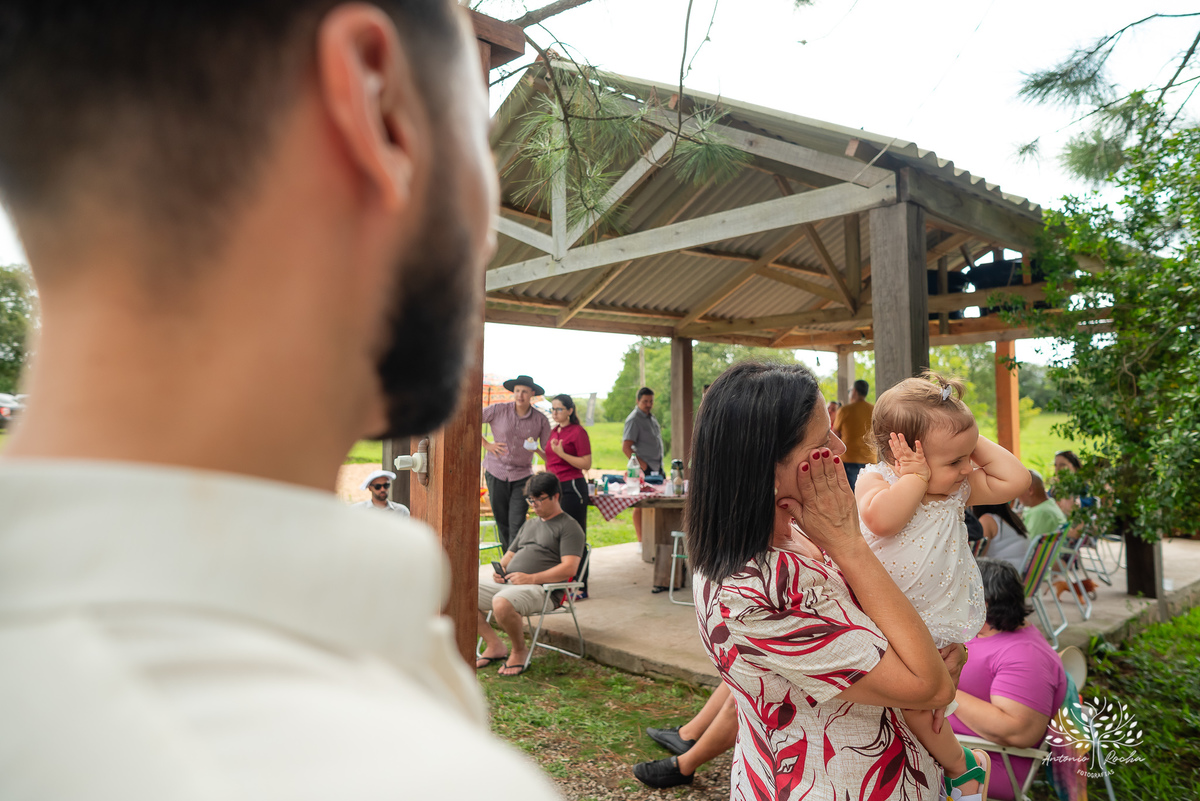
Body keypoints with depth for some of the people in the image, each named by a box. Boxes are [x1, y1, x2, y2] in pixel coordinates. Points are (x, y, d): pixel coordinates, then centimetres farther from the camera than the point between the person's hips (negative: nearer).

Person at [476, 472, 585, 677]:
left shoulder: (569, 527, 0)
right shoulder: (529, 525, 26)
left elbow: (569, 568, -12)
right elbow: (510, 554, 31)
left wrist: (531, 578, -19)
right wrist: (499, 569, 6)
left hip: (541, 589, -8)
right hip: (507, 582, 8)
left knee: (501, 603, -37)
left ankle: (519, 652, -8)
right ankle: (494, 645, 3)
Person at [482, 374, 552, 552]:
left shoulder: (541, 420, -3)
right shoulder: (498, 410, -5)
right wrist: (486, 444, -1)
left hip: (522, 476, -1)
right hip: (496, 472, 1)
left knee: (517, 525, -8)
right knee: (502, 522, 10)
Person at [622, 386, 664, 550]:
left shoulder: (651, 417, 16)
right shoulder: (634, 419, -11)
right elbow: (626, 447, -16)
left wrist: (660, 466, 17)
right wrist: (640, 463, -20)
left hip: (656, 469, 8)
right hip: (643, 469, -8)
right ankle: (640, 542, 3)